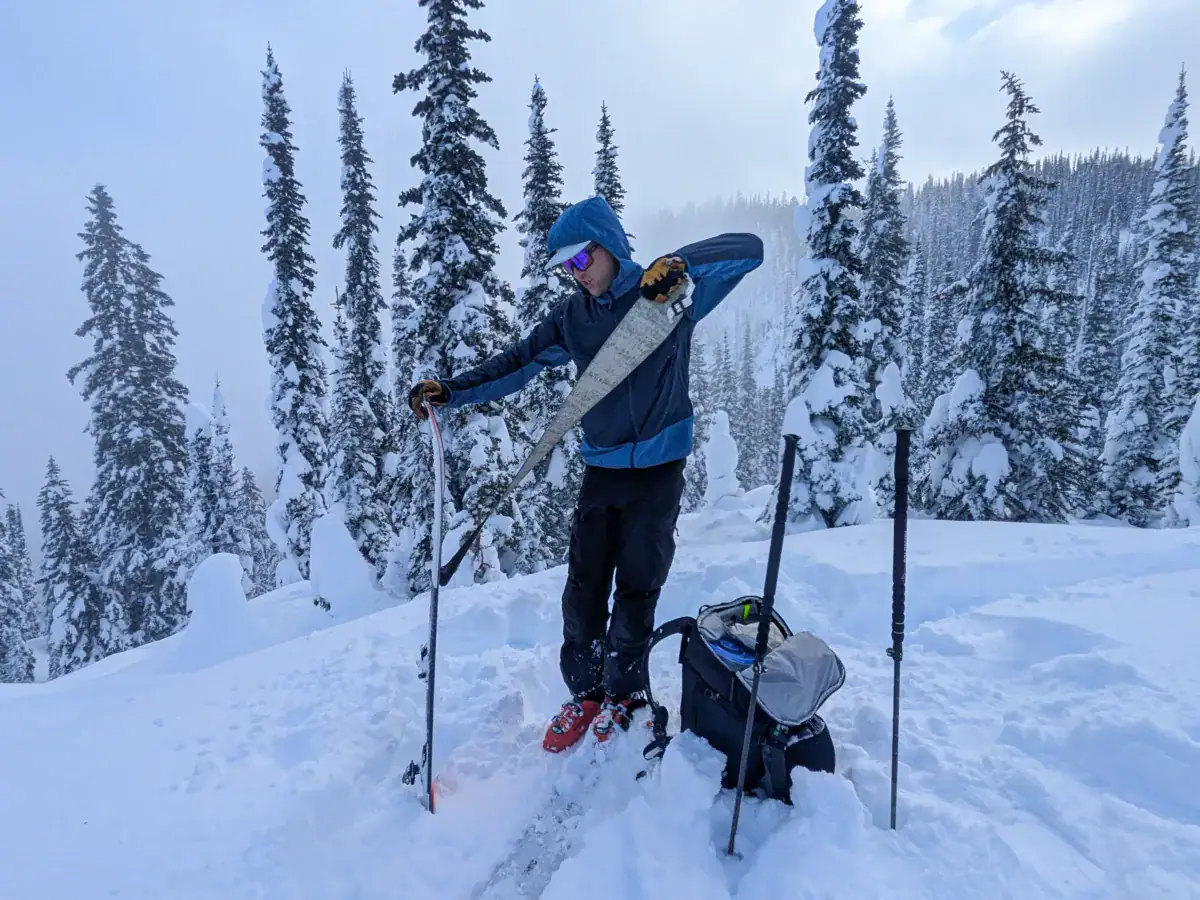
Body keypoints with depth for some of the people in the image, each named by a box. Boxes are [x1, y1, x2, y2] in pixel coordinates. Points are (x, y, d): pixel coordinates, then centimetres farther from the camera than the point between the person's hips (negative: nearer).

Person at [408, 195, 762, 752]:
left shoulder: (672, 293, -5)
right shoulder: (572, 319, 7)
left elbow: (749, 250, -12)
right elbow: (515, 364, 6)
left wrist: (679, 263, -28)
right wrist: (448, 391, -3)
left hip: (659, 466, -3)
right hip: (601, 468, 4)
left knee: (637, 586, 5)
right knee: (583, 587, 5)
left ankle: (623, 693, 27)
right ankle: (585, 693, 26)